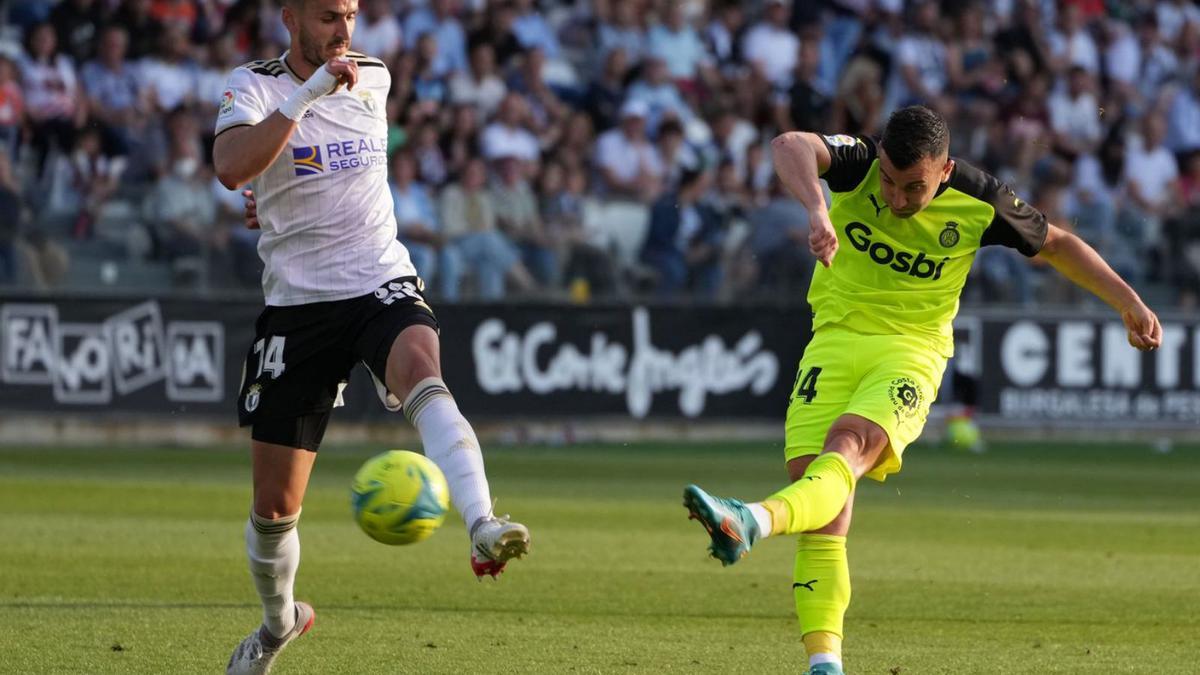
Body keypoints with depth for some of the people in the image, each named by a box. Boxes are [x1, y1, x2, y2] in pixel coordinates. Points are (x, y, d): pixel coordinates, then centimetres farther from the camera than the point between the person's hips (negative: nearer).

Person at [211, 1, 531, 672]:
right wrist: (306, 94, -30)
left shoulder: (374, 78, 6)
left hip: (383, 285, 1)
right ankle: (279, 621, 32)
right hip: (297, 304, -1)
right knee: (275, 505, 3)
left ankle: (484, 529, -53)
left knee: (422, 374, -35)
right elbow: (230, 168, -27)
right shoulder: (255, 85, -5)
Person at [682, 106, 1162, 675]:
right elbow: (791, 147, -32)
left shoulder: (978, 202, -6)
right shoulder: (859, 164, -10)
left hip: (912, 348, -2)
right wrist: (817, 210, -52)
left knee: (847, 447, -32)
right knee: (822, 514, -12)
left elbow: (1057, 245, 12)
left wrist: (1129, 303, 10)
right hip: (836, 338, 2)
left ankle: (753, 522, -59)